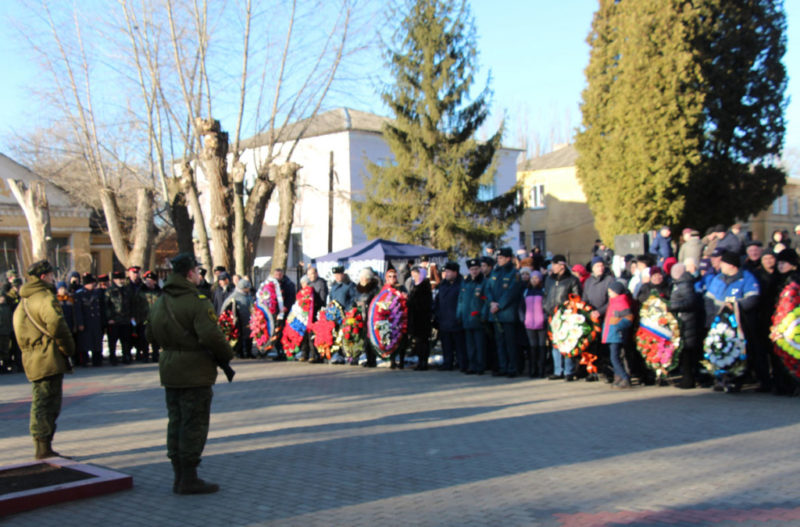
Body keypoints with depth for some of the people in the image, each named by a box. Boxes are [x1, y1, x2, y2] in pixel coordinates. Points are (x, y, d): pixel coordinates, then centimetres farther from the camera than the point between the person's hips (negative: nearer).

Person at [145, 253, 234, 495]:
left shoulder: (160, 302, 9)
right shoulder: (197, 302, -18)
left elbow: (150, 333, 17)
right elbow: (211, 336, -26)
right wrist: (225, 356, -10)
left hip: (169, 371, 8)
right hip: (195, 372, -8)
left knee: (176, 422, 15)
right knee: (194, 425, -1)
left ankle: (179, 477, 22)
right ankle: (189, 479, 4)